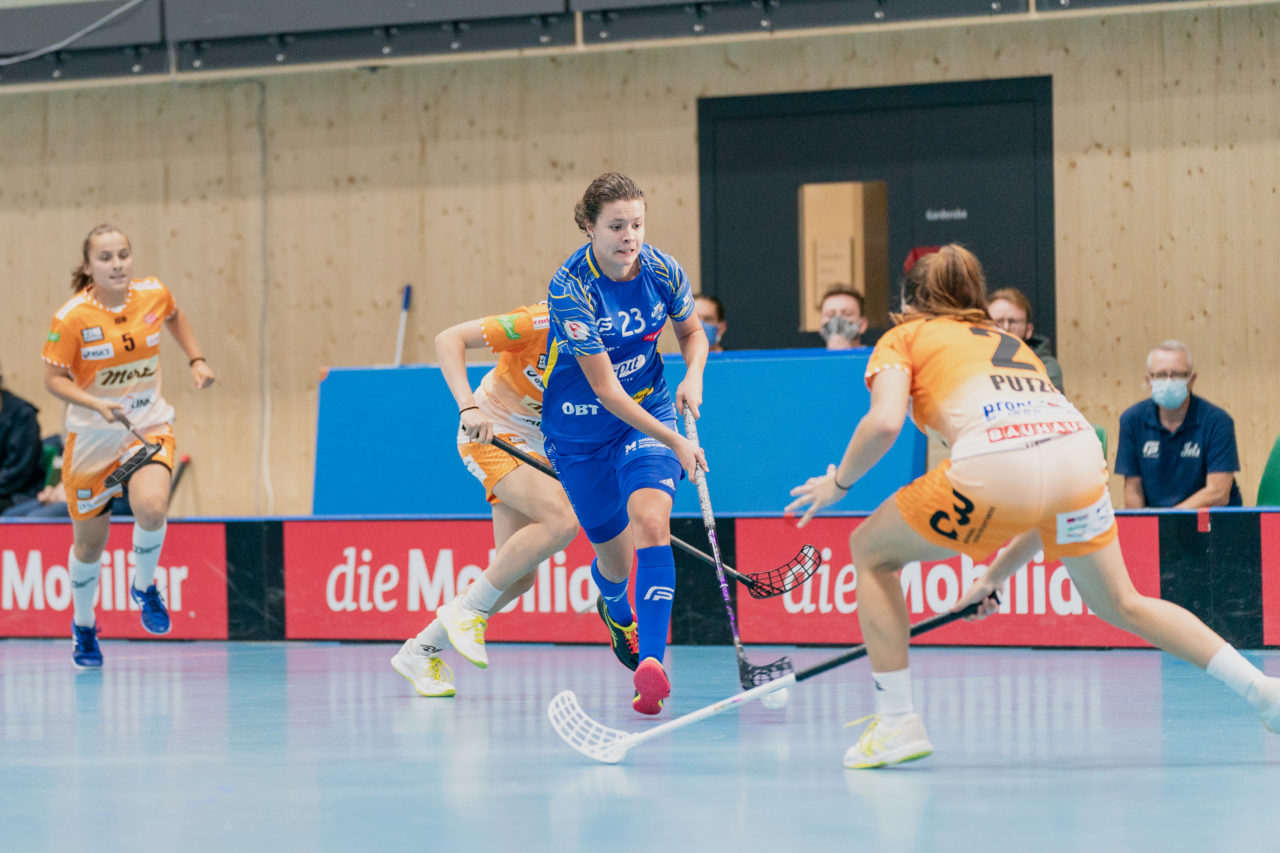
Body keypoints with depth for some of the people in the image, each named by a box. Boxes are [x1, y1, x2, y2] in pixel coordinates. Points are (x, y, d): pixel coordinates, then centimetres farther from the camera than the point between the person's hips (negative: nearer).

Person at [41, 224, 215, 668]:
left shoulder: (153, 295, -8)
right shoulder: (71, 319, -18)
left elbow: (175, 316, 17)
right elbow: (54, 379, -12)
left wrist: (196, 360, 7)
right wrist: (96, 405, -27)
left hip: (149, 426, 1)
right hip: (92, 436, -1)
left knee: (152, 510, -27)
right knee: (89, 543, 10)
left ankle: (144, 586, 5)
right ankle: (83, 626, 38)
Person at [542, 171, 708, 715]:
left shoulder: (662, 271, -12)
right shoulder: (571, 289, -26)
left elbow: (692, 331, 9)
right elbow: (605, 389, -26)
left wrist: (693, 375, -13)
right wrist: (673, 442, -30)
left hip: (650, 412, 2)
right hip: (581, 430, -2)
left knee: (650, 523, -25)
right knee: (615, 559, 10)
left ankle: (650, 663, -33)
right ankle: (615, 610, 50)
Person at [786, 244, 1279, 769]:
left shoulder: (904, 337, 23)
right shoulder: (1011, 345, 37)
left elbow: (884, 421, 0)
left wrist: (840, 481, 18)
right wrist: (997, 576, 41)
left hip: (995, 464, -6)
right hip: (1080, 450, 6)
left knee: (871, 552, 20)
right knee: (1119, 604, 29)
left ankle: (897, 722, 15)